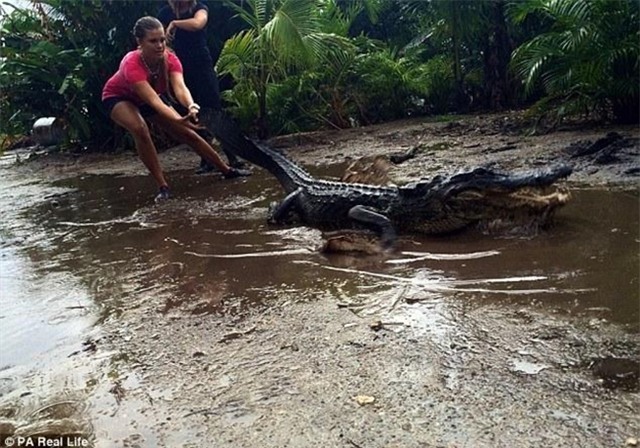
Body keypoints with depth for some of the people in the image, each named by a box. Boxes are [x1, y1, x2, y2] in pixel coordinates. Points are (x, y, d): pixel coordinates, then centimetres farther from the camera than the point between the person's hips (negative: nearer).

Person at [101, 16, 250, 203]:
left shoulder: (170, 59, -27)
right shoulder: (131, 65, -40)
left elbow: (180, 87, -45)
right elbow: (153, 100, -51)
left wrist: (191, 107, -67)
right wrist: (178, 120, -67)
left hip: (151, 96, 4)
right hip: (119, 97, -4)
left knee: (187, 133, -2)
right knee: (140, 129, -35)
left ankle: (227, 170, 10)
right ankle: (162, 186, -24)